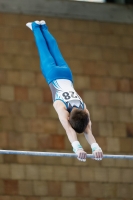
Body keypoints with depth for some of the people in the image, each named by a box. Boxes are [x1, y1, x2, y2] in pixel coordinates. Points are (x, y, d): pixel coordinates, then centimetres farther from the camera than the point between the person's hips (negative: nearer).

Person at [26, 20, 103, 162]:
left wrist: (96, 148, -53)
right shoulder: (62, 107, -41)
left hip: (65, 73, 3)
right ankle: (35, 26, 46)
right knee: (44, 51, 22)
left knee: (53, 48, 27)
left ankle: (42, 26, 52)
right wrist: (77, 148, -65)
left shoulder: (84, 110, -32)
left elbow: (88, 132, -37)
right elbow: (68, 130, -52)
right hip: (53, 74, -3)